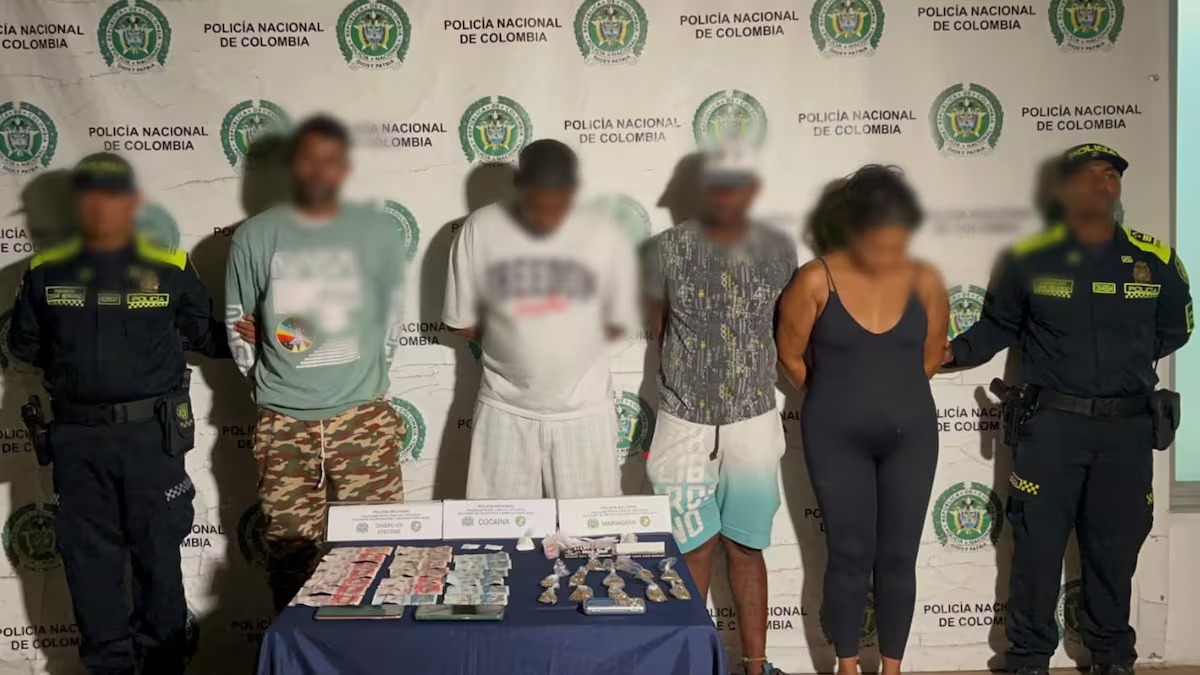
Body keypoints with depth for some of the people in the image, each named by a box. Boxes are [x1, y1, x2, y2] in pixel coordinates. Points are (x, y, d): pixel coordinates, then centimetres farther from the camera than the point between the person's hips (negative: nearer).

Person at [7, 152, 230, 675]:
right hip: (77, 437, 3)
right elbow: (23, 341, 18)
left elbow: (205, 333, 7)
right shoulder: (47, 270, 4)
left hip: (150, 434, -2)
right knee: (89, 558, 10)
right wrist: (69, 365, 5)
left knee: (158, 554, 8)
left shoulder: (169, 268, -3)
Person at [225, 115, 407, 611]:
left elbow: (391, 316, 10)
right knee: (289, 551, 7)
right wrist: (267, 381, 7)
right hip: (283, 422, 0)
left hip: (363, 419, 0)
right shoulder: (255, 236, 2)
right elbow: (238, 322, 9)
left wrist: (368, 378, 9)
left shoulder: (379, 233, 2)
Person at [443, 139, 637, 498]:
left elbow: (617, 323, -1)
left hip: (584, 410, 0)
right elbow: (460, 321, -1)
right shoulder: (480, 229, -10)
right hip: (506, 408, 0)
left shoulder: (606, 236, -10)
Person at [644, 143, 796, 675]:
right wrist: (695, 366, 8)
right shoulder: (669, 249, -6)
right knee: (695, 549, 6)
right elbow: (657, 327, 7)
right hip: (685, 422, -1)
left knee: (746, 547, 12)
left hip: (754, 422, 2)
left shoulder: (778, 251, -1)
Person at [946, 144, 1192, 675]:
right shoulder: (1030, 258, -4)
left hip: (1127, 427, 2)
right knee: (1038, 543, 3)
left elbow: (1174, 328, 16)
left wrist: (1125, 359, 5)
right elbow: (998, 326, 6)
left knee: (1114, 546, 13)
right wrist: (953, 351, -10)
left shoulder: (1155, 260, 1)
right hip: (1052, 422, -2)